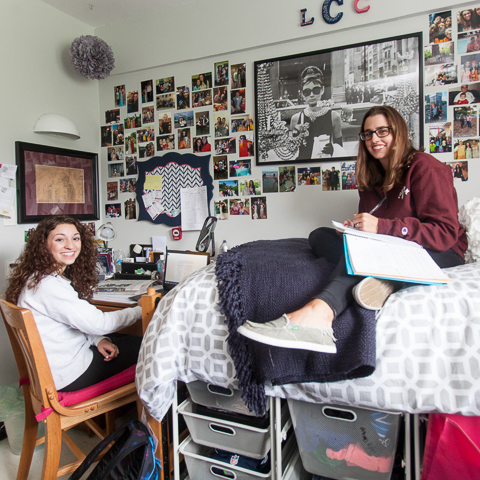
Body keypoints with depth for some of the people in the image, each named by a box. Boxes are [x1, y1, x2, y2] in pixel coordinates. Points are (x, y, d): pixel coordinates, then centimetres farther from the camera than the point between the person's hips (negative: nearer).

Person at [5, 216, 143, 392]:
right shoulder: (48, 286, -27)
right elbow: (98, 323, -27)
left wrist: (98, 340, -7)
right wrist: (140, 311, -14)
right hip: (66, 374, -9)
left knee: (128, 340, 17)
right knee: (140, 346, 1)